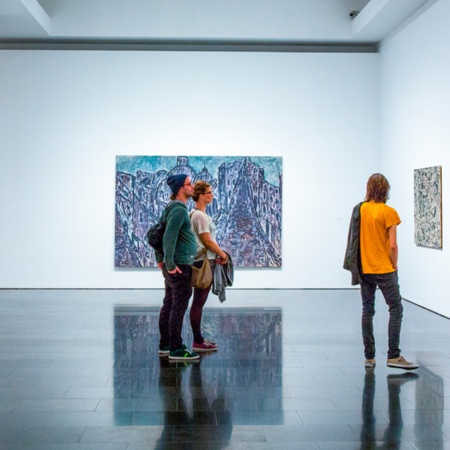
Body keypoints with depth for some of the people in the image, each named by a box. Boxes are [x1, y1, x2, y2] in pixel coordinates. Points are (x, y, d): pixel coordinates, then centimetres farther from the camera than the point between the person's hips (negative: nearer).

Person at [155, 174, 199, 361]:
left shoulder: (172, 208, 14)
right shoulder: (179, 209, -17)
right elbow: (169, 238, -24)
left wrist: (160, 259, 20)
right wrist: (170, 264, -21)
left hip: (174, 266, 10)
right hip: (180, 266, -10)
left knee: (169, 305, 12)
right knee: (179, 307, -6)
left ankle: (165, 344, 19)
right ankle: (176, 349, -2)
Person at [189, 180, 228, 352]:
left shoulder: (195, 214, 14)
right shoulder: (200, 216, -16)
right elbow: (208, 241, -17)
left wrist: (218, 253, 10)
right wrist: (223, 254, -5)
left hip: (202, 261, 10)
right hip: (204, 262, -10)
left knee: (199, 302, 13)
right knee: (199, 302, -4)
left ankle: (199, 338, 21)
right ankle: (198, 341, 1)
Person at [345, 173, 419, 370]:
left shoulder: (359, 209, 4)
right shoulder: (388, 212, -11)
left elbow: (354, 240, 7)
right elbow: (392, 245, -13)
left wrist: (357, 265, 15)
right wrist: (394, 265, 2)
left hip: (364, 269, 5)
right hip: (384, 269, -5)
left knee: (367, 310, 10)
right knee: (396, 309, 0)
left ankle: (369, 357, 11)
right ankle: (393, 355, -6)